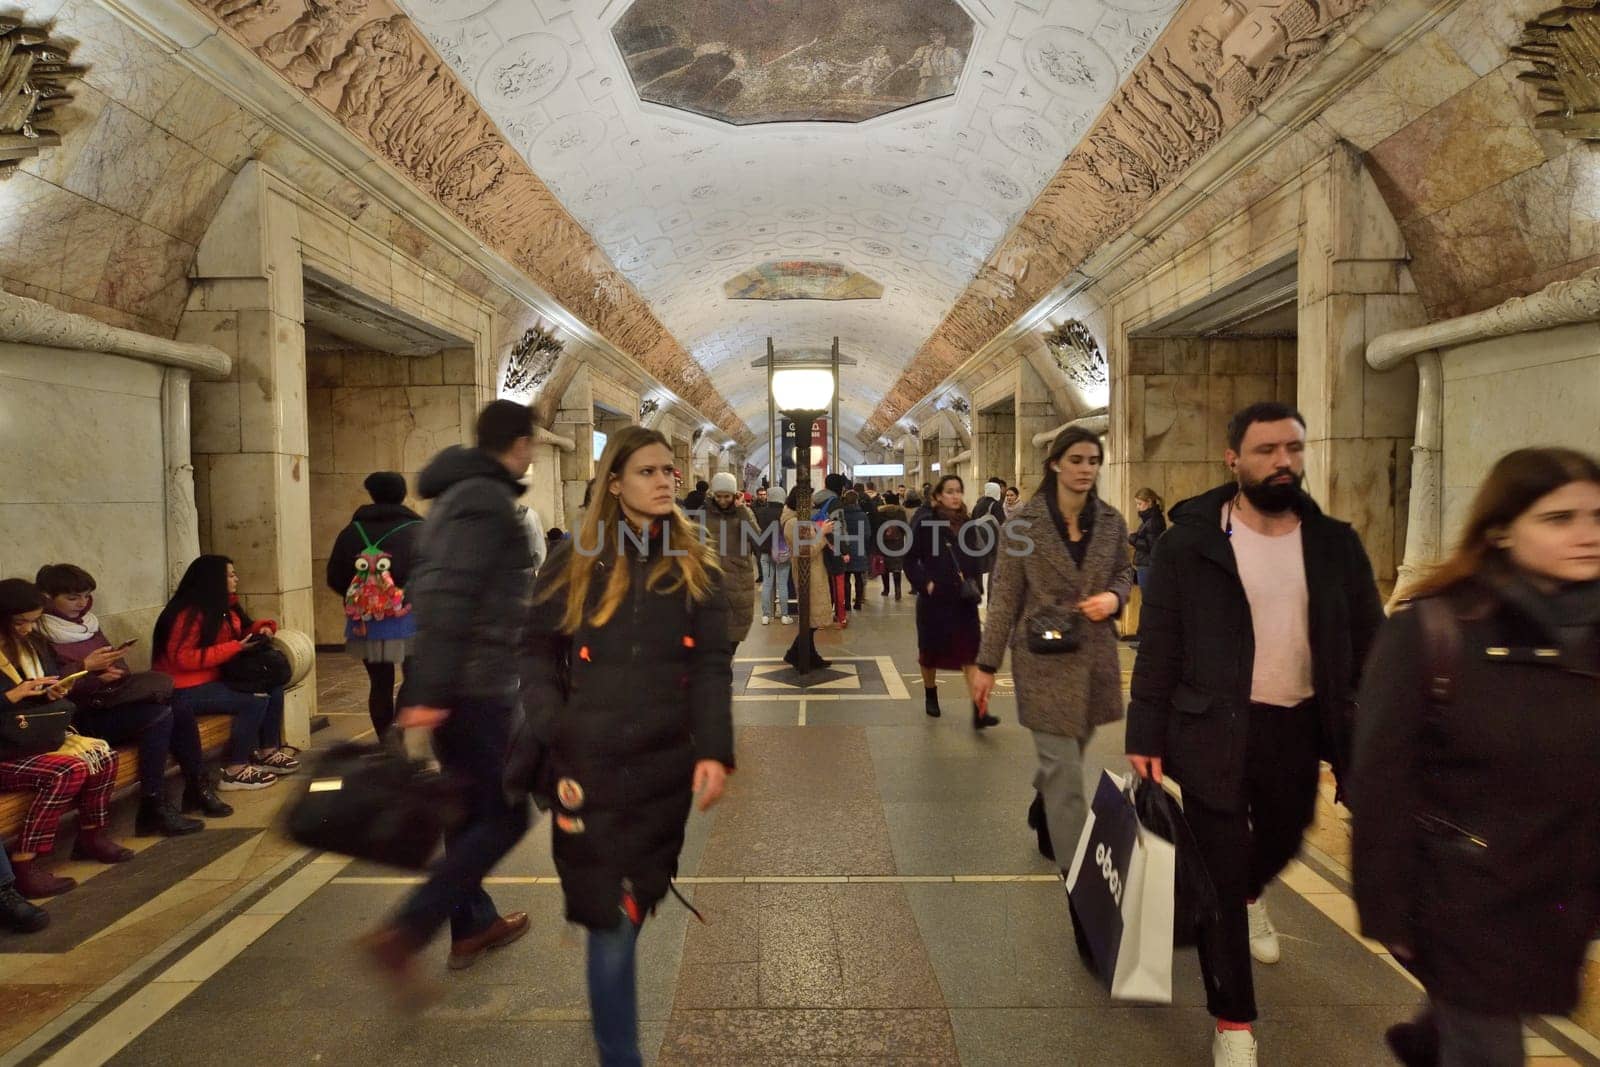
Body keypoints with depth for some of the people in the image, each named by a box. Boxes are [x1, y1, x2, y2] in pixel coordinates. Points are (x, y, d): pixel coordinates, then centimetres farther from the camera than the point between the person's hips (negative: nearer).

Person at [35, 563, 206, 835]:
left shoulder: (86, 623, 16)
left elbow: (117, 665, 19)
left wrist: (110, 673, -2)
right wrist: (86, 667, -17)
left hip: (109, 703, 7)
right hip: (78, 718, -7)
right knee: (159, 715, -27)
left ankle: (199, 788, -7)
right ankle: (153, 810, -24)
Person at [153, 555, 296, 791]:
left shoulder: (223, 606, 8)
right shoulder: (189, 613, -20)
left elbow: (241, 632, 23)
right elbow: (184, 659, -26)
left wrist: (262, 628, -1)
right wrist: (236, 648, -26)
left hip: (214, 680, 10)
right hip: (184, 691, -10)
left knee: (273, 686, 1)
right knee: (255, 700, -24)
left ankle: (267, 752, 9)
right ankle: (235, 770, -16)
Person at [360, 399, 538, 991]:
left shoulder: (456, 495, 15)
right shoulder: (486, 500, -16)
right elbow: (447, 598, -25)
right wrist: (430, 691, -27)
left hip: (455, 684, 10)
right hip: (476, 687, -10)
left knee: (472, 808, 19)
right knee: (504, 816, -3)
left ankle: (472, 926, 32)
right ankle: (402, 935, -5)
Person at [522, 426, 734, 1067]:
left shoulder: (695, 566, 6)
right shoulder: (575, 563, 3)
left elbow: (711, 666, -1)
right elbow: (538, 652, 3)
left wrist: (714, 752, -12)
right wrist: (551, 734, -10)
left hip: (667, 767, 2)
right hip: (588, 769, -1)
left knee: (630, 911, 14)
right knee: (612, 922, -3)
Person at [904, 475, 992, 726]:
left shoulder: (968, 524, 5)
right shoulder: (925, 523, -8)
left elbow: (975, 559, 15)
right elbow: (910, 560, -5)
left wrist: (973, 582, 0)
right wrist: (924, 583, -15)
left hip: (964, 600, 3)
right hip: (934, 599, -3)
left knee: (970, 651, -5)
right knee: (930, 649, 13)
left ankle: (979, 711, -9)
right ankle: (930, 695, 36)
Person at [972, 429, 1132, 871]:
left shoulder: (1111, 521, 2)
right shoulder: (1025, 522, -8)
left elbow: (1124, 574, 16)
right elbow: (1004, 598, -5)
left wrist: (1113, 598, -9)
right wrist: (987, 664, -5)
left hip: (1096, 657, 4)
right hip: (1045, 658, -4)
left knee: (1067, 752, 20)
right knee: (1065, 769, -3)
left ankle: (1042, 812, 49)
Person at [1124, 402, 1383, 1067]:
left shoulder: (1334, 542, 0)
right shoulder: (1188, 541, -10)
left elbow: (1366, 644, 6)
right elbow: (1159, 648, -7)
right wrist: (1146, 737, -8)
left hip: (1299, 727, 4)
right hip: (1213, 731, -4)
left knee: (1282, 840, 25)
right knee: (1220, 871, 4)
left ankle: (1250, 898, 62)